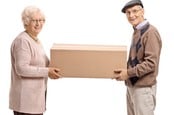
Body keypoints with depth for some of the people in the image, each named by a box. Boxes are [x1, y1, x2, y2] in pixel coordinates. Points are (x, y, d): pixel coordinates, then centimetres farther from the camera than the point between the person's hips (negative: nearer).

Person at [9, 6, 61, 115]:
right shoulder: (22, 41, -14)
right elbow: (22, 68, -22)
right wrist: (47, 72, -21)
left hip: (36, 96, 10)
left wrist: (51, 68, 10)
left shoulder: (36, 40, 16)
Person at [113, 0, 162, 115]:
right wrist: (124, 71, 7)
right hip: (132, 85, 9)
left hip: (143, 87, -9)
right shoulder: (136, 31, 12)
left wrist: (128, 73, -17)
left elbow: (151, 63, -22)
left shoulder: (150, 32, -17)